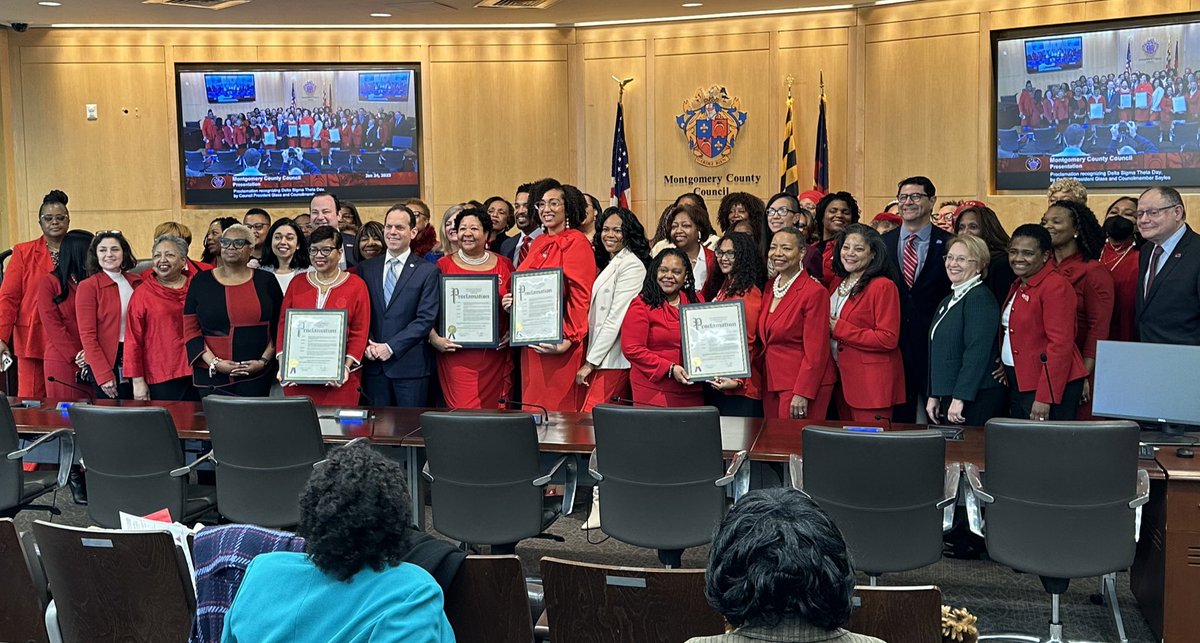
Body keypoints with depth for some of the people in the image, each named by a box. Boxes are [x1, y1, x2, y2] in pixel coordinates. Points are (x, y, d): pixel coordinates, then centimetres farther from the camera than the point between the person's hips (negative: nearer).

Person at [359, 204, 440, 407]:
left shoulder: (427, 271, -1)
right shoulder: (366, 268, 11)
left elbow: (426, 319, -8)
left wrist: (391, 347, -12)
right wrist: (367, 345, -6)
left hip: (410, 366, -3)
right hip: (374, 364, 3)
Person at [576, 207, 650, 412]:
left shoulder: (631, 265, -9)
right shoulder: (610, 264, 20)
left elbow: (616, 318, -15)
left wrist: (590, 362, -14)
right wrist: (590, 359, 8)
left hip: (613, 360, -9)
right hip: (601, 359, 9)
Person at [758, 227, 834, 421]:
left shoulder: (814, 292, -12)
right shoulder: (770, 288, 11)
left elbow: (815, 351, -14)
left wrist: (802, 394, -18)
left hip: (802, 383, -7)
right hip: (771, 382, 7)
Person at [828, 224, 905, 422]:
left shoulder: (883, 287, -12)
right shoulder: (837, 283, 11)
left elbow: (888, 339, -19)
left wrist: (839, 329, -17)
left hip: (872, 384, -8)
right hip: (842, 377, 8)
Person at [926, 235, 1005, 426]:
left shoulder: (980, 298, -11)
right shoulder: (948, 302, 18)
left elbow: (977, 353, -20)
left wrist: (960, 398, -23)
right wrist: (934, 396, 17)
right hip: (948, 398, 9)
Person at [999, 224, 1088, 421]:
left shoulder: (1056, 286, -13)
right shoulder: (1019, 286, 16)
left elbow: (1061, 344, -19)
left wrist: (1044, 398, -21)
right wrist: (1007, 365, 6)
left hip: (1049, 388, -9)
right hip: (1018, 384, 9)